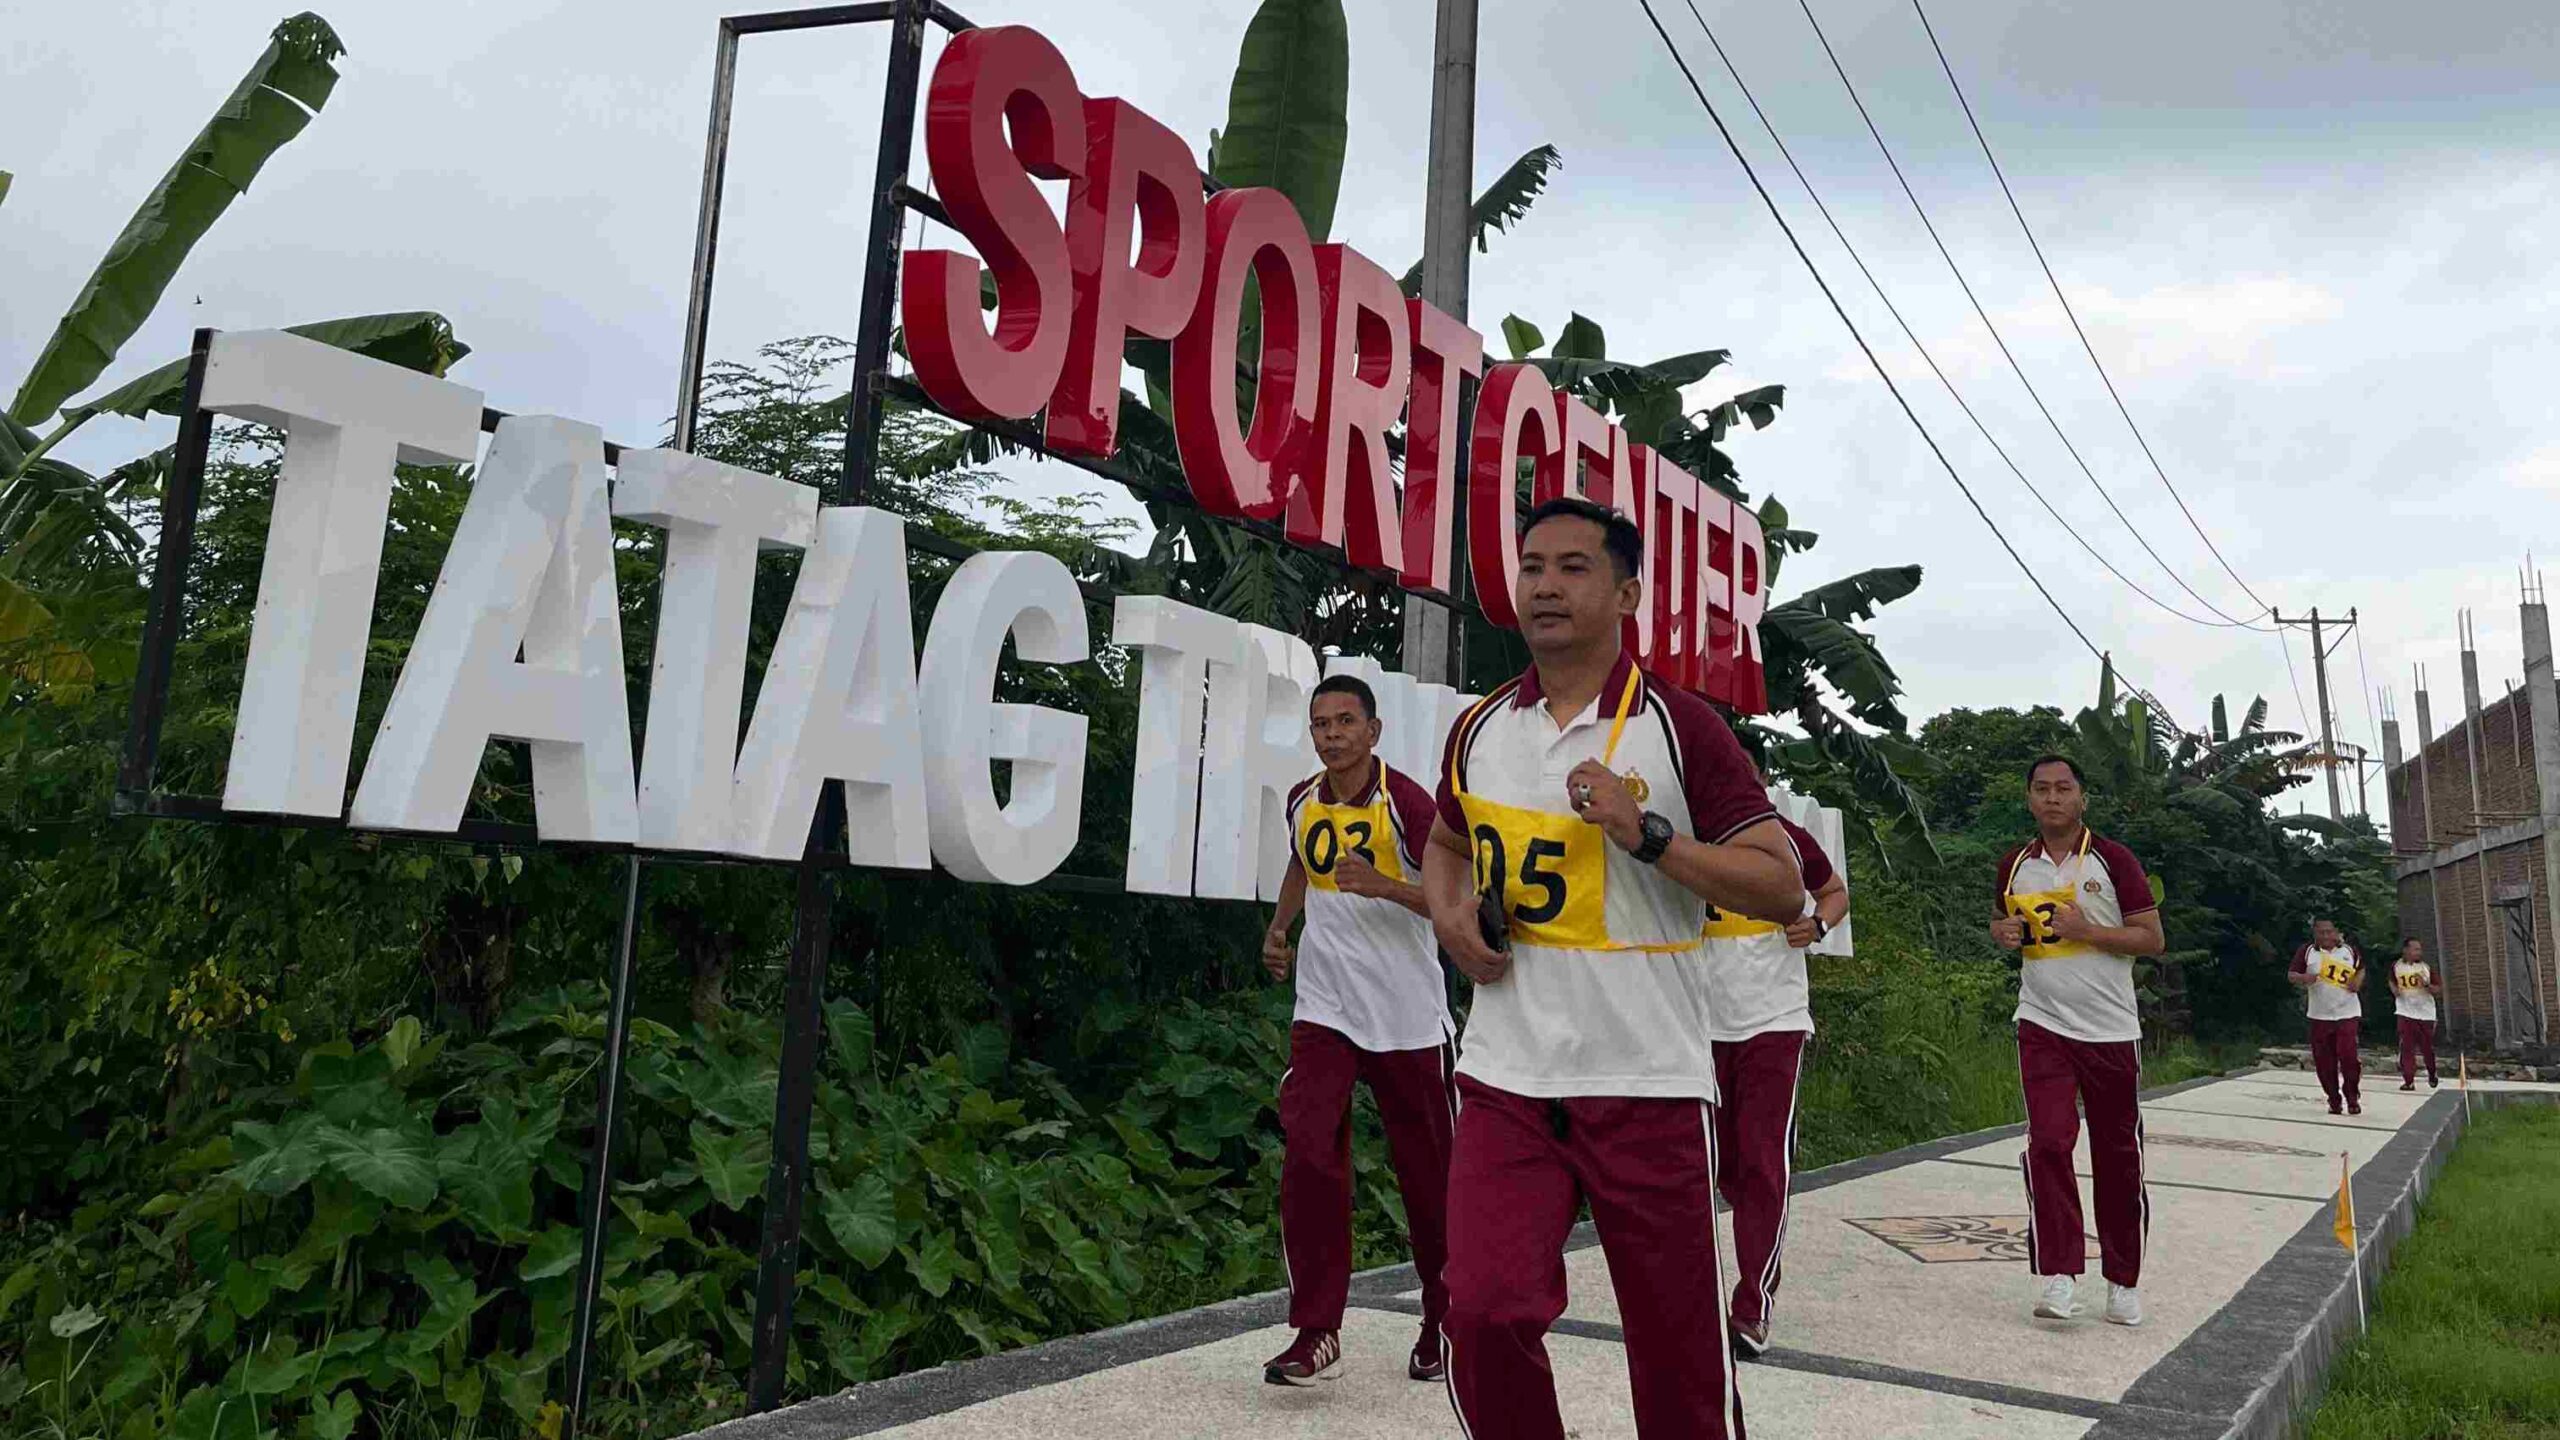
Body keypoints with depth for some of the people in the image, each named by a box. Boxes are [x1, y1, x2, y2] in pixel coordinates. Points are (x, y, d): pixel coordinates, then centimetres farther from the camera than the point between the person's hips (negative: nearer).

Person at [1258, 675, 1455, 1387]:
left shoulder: (1406, 801, -13)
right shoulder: (1302, 800, 5)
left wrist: (1382, 886, -28)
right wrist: (1278, 928, 17)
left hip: (1407, 1015, -3)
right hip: (1324, 1007, 4)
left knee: (1427, 1174, 8)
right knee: (1307, 1155, -11)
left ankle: (1441, 1320, 30)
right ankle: (1316, 1332, -2)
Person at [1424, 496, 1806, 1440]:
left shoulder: (1680, 726, -6)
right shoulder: (1478, 728, 7)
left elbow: (1784, 890, -7)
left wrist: (1648, 835, -20)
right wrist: (1448, 912, 4)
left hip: (1648, 1080, -3)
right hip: (1507, 1074, 3)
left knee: (1678, 1344, 8)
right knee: (1485, 1313, -8)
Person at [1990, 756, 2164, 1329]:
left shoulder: (2112, 860, -3)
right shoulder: (2015, 865, 7)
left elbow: (2152, 938, -4)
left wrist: (2086, 929, -18)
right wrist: (2005, 933, -1)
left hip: (2111, 1029, -1)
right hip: (2043, 1025, 2)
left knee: (2117, 1157, 7)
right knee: (2047, 1142, -13)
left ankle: (2123, 1282, 22)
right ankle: (2058, 1276, -10)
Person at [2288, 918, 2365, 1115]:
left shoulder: (2349, 950, 4)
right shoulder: (2306, 951, -1)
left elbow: (2361, 968, 20)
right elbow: (2291, 976, -1)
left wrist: (2358, 981, -1)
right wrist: (2304, 978, -22)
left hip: (2347, 1012, 0)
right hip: (2320, 1015, 0)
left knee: (2348, 1055, -10)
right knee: (2324, 1060, 2)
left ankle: (2352, 1098, 7)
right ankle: (2334, 1099, 16)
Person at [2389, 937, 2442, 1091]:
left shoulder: (2427, 967, -3)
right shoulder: (2396, 966, 1)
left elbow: (2439, 990, -2)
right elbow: (2392, 980, 21)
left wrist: (2426, 985, -20)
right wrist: (2394, 989, 1)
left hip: (2426, 1013, 0)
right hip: (2405, 1013, 0)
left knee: (2428, 1047, 10)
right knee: (2406, 1048, -7)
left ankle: (2432, 1075, 35)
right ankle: (2408, 1080, -5)